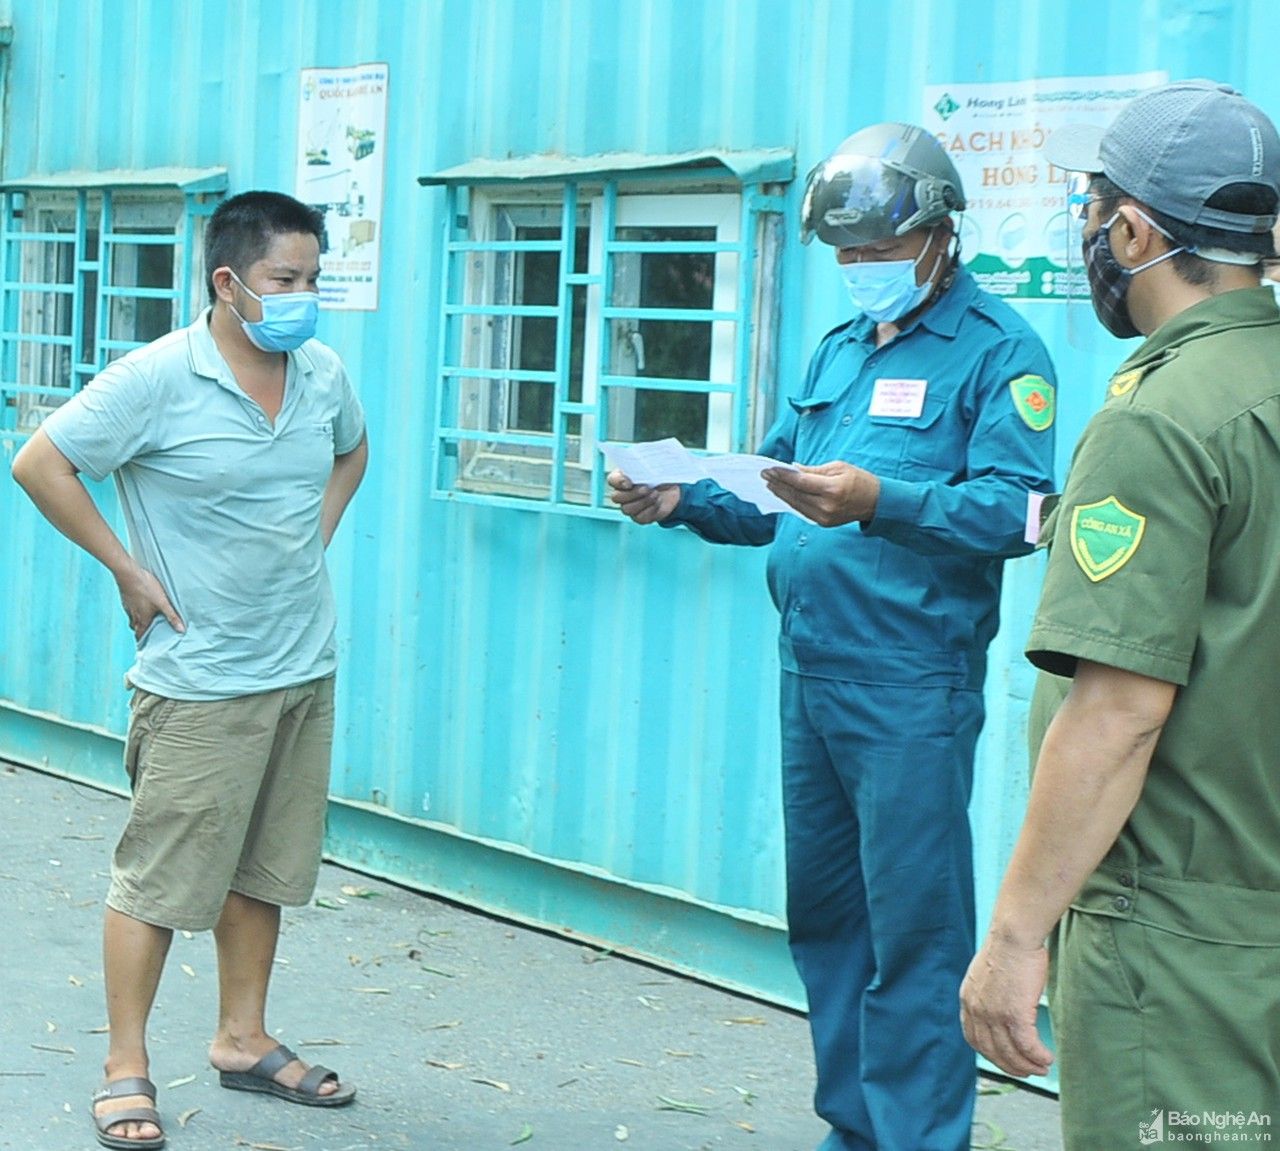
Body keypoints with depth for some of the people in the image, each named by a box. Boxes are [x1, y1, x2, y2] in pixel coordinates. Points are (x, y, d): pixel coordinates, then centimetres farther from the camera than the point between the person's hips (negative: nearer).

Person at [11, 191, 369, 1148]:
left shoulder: (325, 376, 4)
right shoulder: (158, 380, -15)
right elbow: (40, 465, -12)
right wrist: (128, 570, -11)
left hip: (305, 671, 7)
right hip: (201, 682, -6)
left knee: (265, 868, 16)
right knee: (160, 878, -1)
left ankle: (245, 1040, 30)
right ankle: (126, 1069, 9)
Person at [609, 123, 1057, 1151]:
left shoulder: (997, 351, -5)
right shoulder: (840, 351, 19)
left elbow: (1015, 511, -18)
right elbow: (781, 497, 21)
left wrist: (882, 504, -32)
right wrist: (684, 502, 3)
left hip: (909, 690, -8)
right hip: (810, 677, 8)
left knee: (913, 932, -5)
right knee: (822, 914, 15)